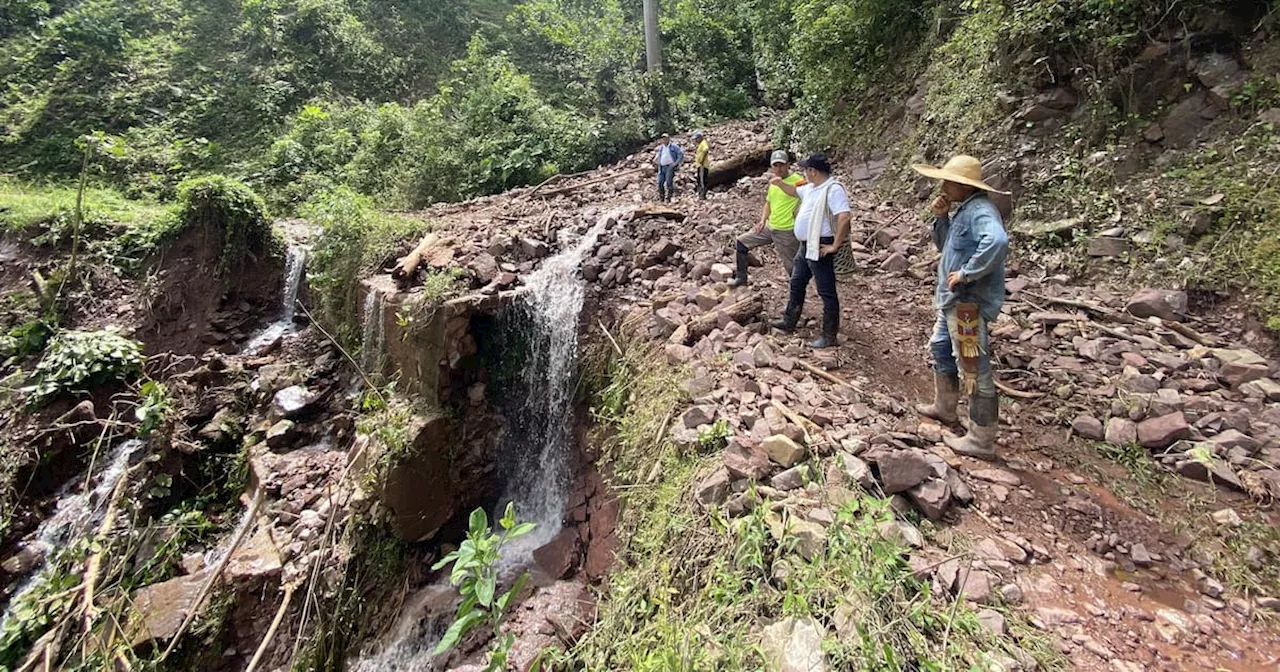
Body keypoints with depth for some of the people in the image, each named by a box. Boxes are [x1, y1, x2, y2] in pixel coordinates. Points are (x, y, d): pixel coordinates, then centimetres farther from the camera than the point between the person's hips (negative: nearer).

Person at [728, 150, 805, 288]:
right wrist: (763, 220, 5)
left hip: (786, 231, -8)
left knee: (792, 266, 1)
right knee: (742, 242, 10)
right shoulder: (773, 182, 9)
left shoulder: (797, 180, -15)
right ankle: (741, 277, 22)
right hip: (769, 227, 8)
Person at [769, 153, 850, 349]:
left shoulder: (833, 189, -20)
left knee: (827, 292, -2)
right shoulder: (811, 188, 10)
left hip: (820, 249, -10)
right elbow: (794, 191, 33)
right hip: (805, 246, 10)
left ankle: (829, 336, 6)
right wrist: (780, 183, 18)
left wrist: (835, 245, -25)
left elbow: (844, 218, -30)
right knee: (796, 284, 21)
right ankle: (789, 322, 37)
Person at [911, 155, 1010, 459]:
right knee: (940, 349, 26)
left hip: (970, 304, -11)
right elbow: (945, 246, 19)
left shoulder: (980, 211, -20)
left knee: (974, 369, -4)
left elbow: (997, 242, -39)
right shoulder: (963, 209, 12)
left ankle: (981, 440, 7)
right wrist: (941, 218, 4)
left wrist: (967, 273, -29)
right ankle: (945, 407, 44)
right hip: (954, 301, 11)